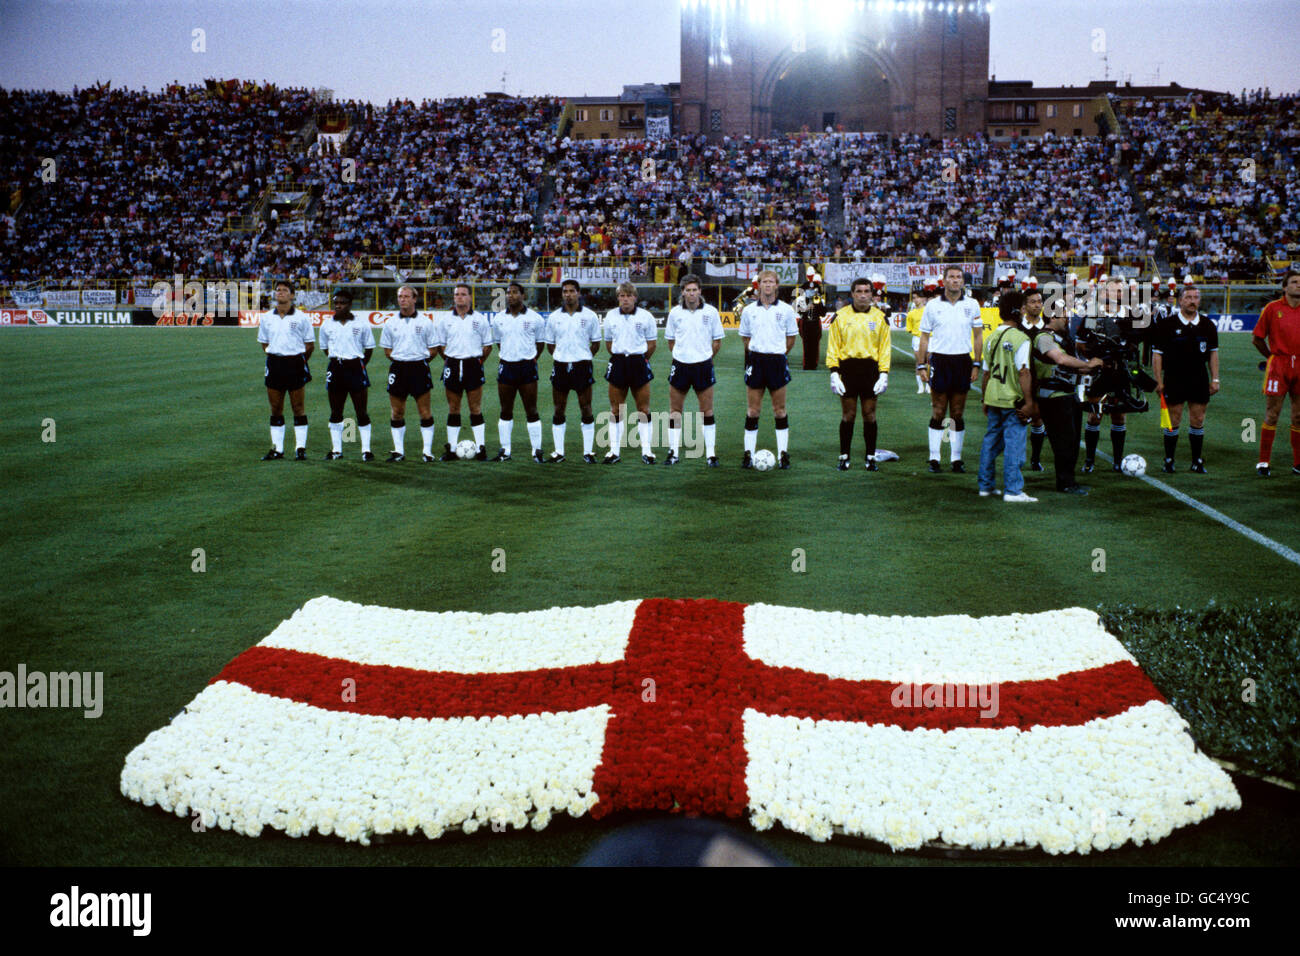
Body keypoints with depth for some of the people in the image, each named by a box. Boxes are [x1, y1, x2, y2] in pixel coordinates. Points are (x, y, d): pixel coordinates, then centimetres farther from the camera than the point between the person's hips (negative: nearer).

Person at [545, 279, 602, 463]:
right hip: (560, 366, 2)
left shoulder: (590, 316, 0)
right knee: (559, 411, 5)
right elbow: (549, 344, 14)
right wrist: (561, 357, 6)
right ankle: (558, 451, 12)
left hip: (582, 366, -2)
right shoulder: (554, 317, 5)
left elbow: (596, 343, 8)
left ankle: (588, 451, 7)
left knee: (586, 410, 0)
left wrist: (583, 357, 4)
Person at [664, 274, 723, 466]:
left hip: (703, 365, -1)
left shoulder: (710, 312, -1)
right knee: (674, 410, 3)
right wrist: (683, 353, 8)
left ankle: (710, 454, 6)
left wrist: (706, 356, 5)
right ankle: (673, 452, 12)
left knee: (707, 411, 1)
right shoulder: (675, 313, 3)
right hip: (680, 365, 2)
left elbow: (717, 341, 8)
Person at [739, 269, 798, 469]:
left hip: (777, 361, -1)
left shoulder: (786, 309, 3)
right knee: (752, 410, 2)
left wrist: (779, 353, 5)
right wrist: (755, 350, 6)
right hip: (756, 360, 1)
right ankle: (749, 454, 7)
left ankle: (783, 454, 7)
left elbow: (791, 338, 11)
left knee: (779, 410, 3)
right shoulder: (749, 310, 5)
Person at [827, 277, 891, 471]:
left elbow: (885, 347, 6)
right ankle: (844, 457, 9)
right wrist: (833, 372, -6)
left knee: (869, 415, 4)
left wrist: (884, 374, -2)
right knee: (848, 415, 1)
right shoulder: (840, 316, 3)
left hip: (870, 369, 1)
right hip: (847, 368, -1)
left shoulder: (880, 317, 6)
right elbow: (833, 346, 3)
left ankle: (871, 457, 12)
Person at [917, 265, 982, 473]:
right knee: (938, 413, 0)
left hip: (962, 361, 1)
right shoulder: (933, 306, 3)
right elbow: (924, 337, 7)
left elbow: (978, 336, 9)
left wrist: (976, 365, 4)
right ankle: (934, 458, 6)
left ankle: (957, 458, 13)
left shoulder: (971, 305, 5)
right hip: (939, 360, -1)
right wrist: (921, 365, 1)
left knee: (958, 413, 6)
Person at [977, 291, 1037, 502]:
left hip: (993, 400, 7)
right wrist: (1029, 402, -15)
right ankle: (1012, 490, -4)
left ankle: (985, 486, 21)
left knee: (990, 442, 15)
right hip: (1013, 401, -7)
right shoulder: (1021, 339, -13)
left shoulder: (991, 338, 9)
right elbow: (1023, 373, -17)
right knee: (1013, 444, -4)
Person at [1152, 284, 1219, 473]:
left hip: (1199, 381, 3)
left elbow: (1213, 353, 14)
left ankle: (1197, 461, 15)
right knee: (1173, 421, 0)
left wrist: (1215, 379, 8)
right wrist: (1158, 381, -7)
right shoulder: (1167, 324, -3)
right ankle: (1169, 461, 9)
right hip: (1173, 381, -3)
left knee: (1198, 421, 5)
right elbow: (1157, 353, -2)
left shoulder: (1207, 325, 7)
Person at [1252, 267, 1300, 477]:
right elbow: (1257, 338, 5)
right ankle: (1263, 462, 1)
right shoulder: (1273, 308, 0)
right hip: (1278, 367, -3)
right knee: (1271, 415, -4)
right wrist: (1272, 357, 5)